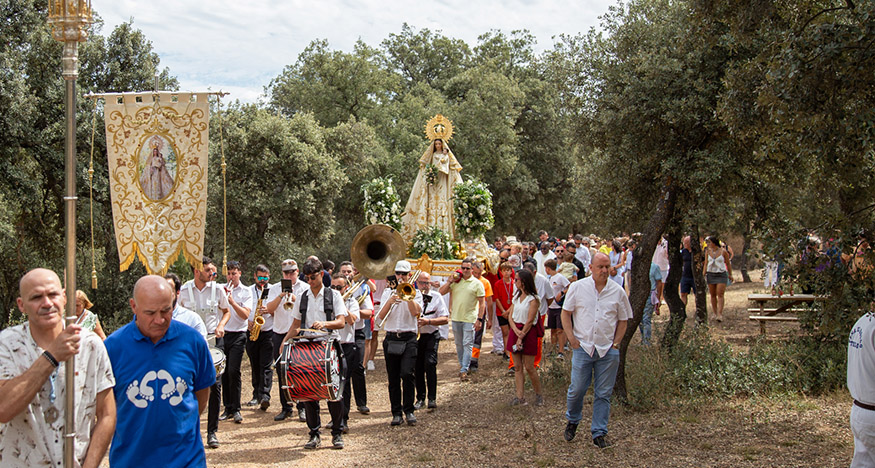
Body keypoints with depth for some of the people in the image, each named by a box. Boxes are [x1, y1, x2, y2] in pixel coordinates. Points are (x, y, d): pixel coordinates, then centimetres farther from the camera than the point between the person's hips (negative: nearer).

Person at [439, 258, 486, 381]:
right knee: (459, 344, 14)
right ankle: (462, 366, 27)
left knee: (467, 344, -7)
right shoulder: (456, 281, 7)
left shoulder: (477, 283, -2)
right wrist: (451, 281, -7)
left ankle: (464, 370, -9)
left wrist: (479, 319, -11)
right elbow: (441, 292, 4)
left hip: (470, 319, -4)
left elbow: (482, 303, -4)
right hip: (456, 318, 4)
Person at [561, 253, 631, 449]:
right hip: (583, 347, -1)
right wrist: (572, 339, -3)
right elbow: (566, 313, 4)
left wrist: (615, 343, 2)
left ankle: (599, 433, 14)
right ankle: (572, 421, 29)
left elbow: (623, 321, 11)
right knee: (577, 389, 2)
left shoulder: (618, 291, 4)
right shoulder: (577, 287, 0)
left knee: (603, 394, 4)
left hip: (608, 351, 1)